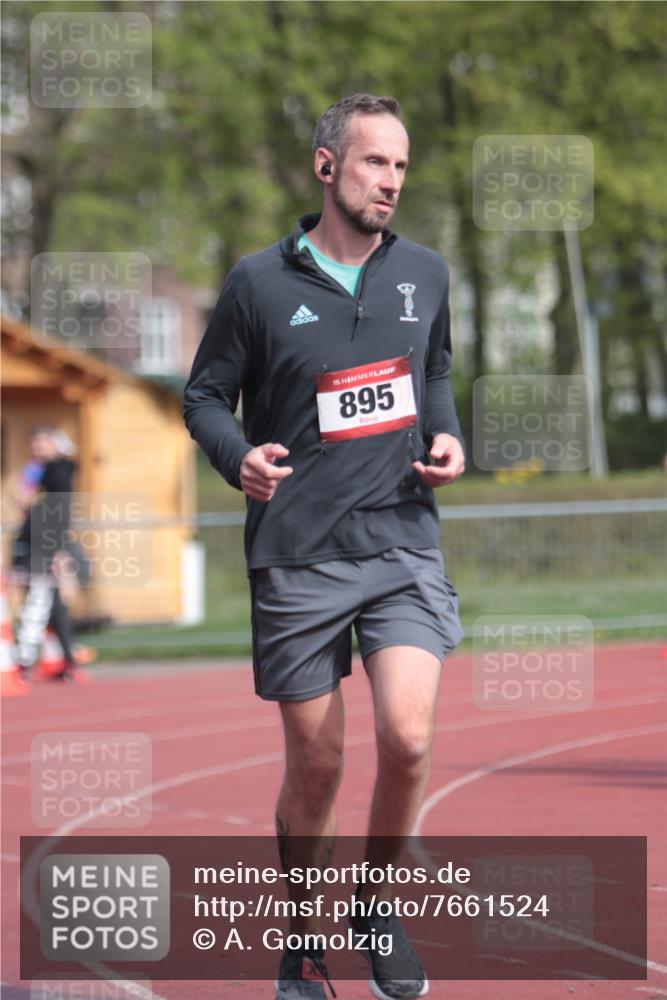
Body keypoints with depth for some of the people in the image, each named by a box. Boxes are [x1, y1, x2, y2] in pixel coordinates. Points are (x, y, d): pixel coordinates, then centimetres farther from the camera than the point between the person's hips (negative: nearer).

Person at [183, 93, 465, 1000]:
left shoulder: (425, 274, 8)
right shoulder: (260, 283, -2)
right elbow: (206, 394, 6)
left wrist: (447, 436, 4)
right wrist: (238, 457, -14)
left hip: (404, 543, 2)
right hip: (298, 557, -2)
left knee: (406, 736, -17)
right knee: (316, 766, 3)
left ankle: (380, 906, 9)